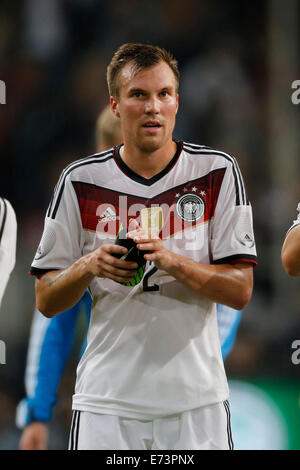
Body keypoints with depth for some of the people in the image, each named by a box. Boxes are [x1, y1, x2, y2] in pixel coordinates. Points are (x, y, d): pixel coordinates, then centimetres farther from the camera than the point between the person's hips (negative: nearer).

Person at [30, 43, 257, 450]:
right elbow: (46, 301, 4)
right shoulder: (80, 181, 1)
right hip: (106, 402, 0)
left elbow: (240, 291, -4)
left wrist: (172, 261, -19)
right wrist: (89, 266, -15)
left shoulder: (218, 172, 0)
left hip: (196, 401, 0)